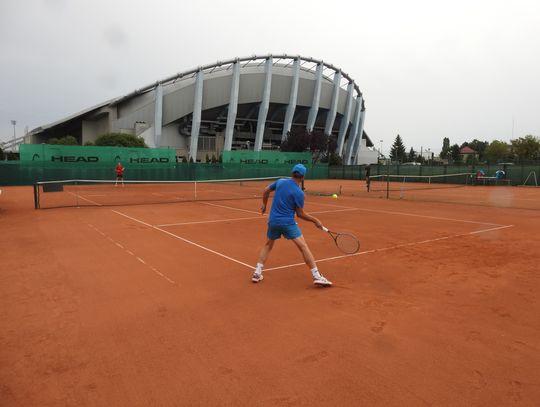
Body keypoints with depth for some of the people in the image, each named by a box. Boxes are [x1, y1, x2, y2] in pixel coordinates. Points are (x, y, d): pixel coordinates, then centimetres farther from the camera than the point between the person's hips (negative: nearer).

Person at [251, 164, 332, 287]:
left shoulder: (280, 181, 4)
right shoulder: (299, 193, -11)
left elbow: (266, 191, 17)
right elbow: (300, 214, -6)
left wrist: (264, 205, 33)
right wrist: (315, 220, 5)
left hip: (273, 221, 6)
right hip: (288, 222, -5)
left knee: (268, 245, 23)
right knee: (303, 246, -4)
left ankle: (257, 273, 18)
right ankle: (317, 276, -8)